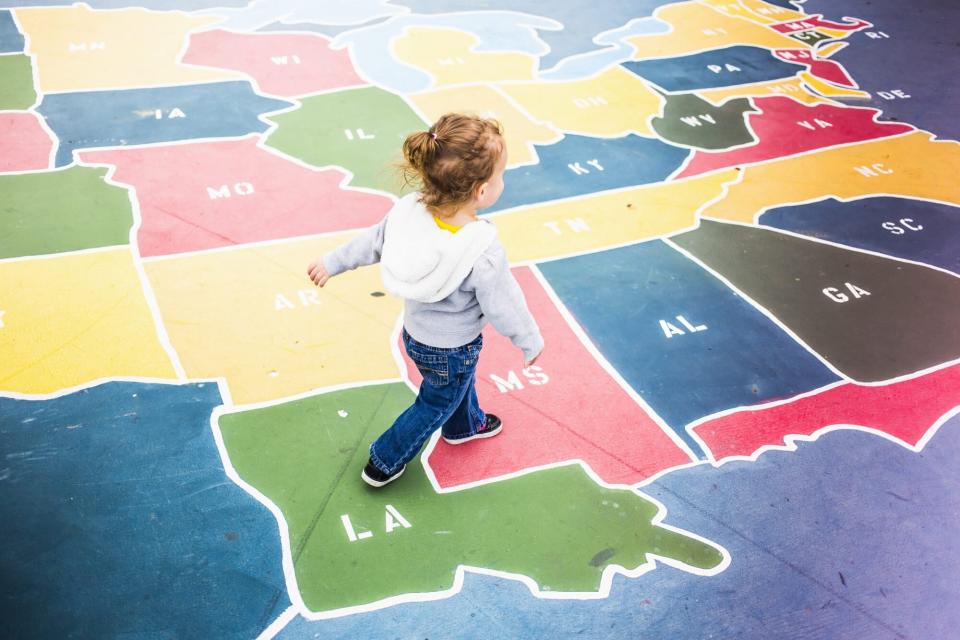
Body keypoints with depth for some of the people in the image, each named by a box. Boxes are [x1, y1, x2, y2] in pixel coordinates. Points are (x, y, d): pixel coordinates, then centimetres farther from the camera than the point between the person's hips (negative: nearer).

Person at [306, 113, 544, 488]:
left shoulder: (409, 211, -25)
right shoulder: (484, 253, -39)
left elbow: (372, 242, -7)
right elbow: (504, 308, -24)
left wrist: (333, 263, 11)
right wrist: (531, 343, -5)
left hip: (415, 332, 6)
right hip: (452, 349, -6)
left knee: (461, 381, 34)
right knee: (435, 405, 23)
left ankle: (466, 425, 62)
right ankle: (384, 464, 38)